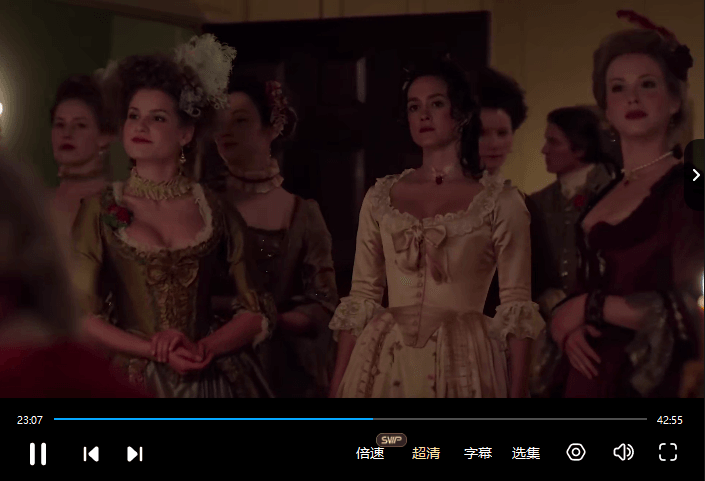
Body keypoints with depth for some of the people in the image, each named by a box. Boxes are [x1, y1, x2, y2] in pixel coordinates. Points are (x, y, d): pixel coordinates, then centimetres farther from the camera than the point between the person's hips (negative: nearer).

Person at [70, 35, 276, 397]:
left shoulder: (215, 206, 0)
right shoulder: (101, 210, -1)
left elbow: (257, 312, -1)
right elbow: (79, 315, -5)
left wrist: (202, 349, -16)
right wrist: (155, 351, -15)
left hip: (213, 379, 1)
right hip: (135, 379, -1)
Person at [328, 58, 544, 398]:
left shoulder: (500, 200, -2)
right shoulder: (381, 196, 7)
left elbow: (516, 305, -4)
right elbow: (362, 297, 7)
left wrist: (517, 389, -11)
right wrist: (337, 384, 2)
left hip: (461, 363, -2)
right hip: (386, 363, 3)